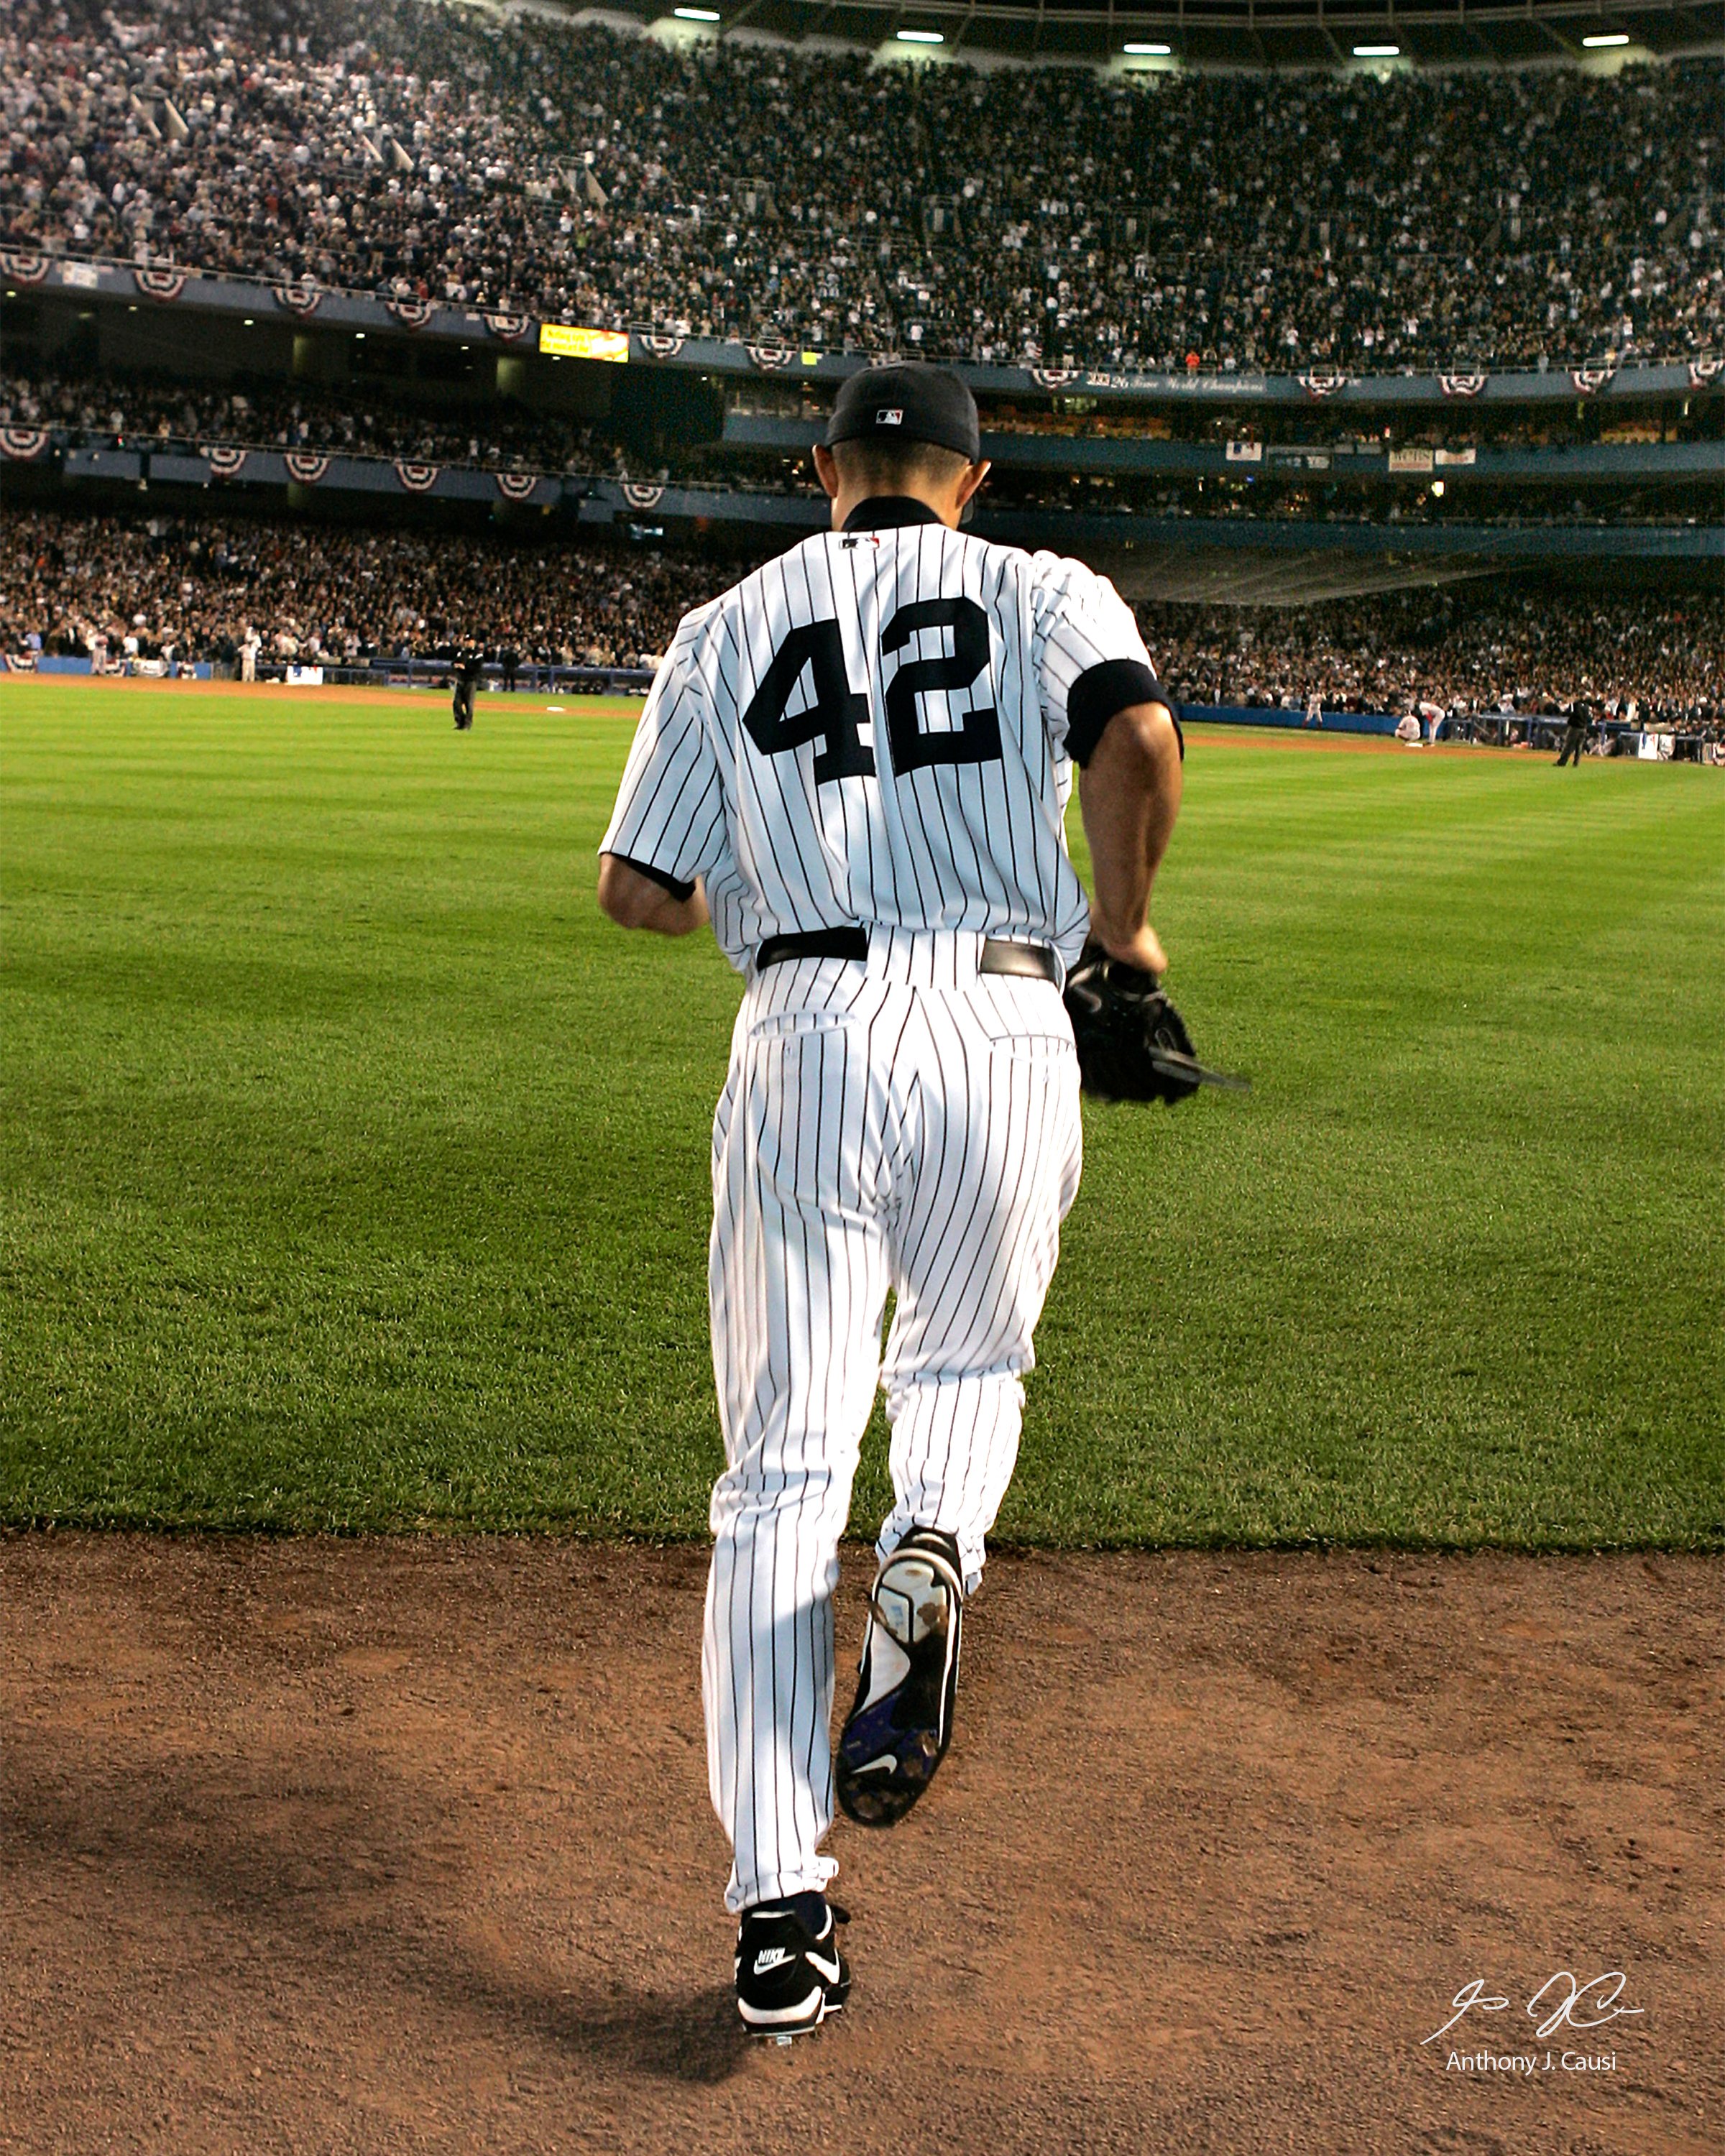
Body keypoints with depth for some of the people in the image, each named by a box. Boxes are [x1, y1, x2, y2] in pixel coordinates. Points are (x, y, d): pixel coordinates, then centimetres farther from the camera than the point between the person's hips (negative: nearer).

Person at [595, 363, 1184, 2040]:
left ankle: (780, 1916, 0)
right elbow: (1138, 736, -14)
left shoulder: (726, 630, 14)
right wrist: (1123, 915, 4)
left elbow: (639, 891, 9)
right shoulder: (1043, 591, 9)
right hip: (1004, 1034, 0)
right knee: (967, 1362, 26)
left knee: (781, 1473, 4)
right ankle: (932, 1557, -8)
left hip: (807, 1035, 0)